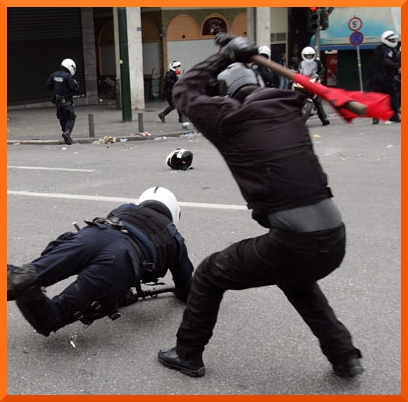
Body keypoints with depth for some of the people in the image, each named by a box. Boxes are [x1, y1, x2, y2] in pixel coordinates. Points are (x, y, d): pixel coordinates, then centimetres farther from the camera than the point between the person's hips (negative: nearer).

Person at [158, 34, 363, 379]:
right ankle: (345, 357, 36)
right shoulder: (288, 108, 13)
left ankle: (188, 355, 32)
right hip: (335, 239, 6)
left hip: (293, 243, -6)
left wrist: (222, 58, 23)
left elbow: (185, 91, 18)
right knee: (296, 280, 39)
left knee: (209, 275, 18)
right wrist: (236, 60, 35)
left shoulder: (229, 119, -1)